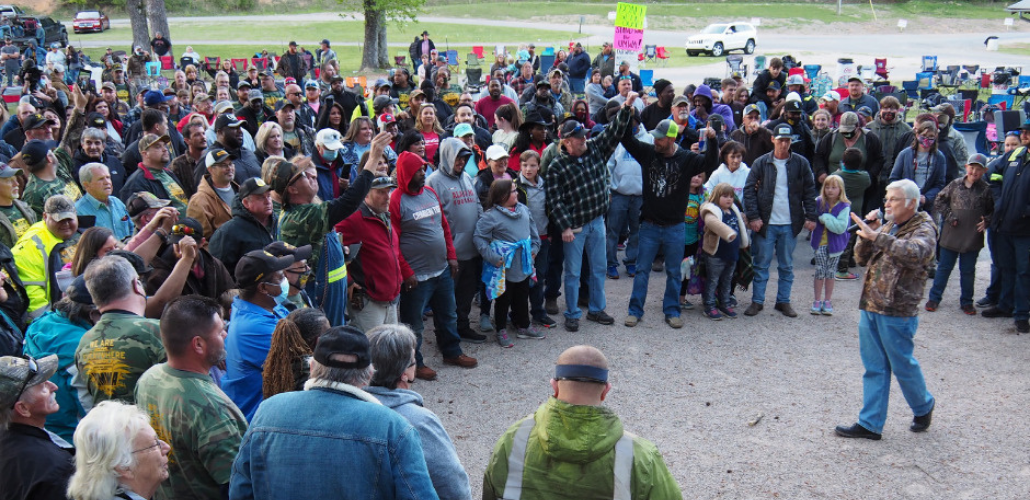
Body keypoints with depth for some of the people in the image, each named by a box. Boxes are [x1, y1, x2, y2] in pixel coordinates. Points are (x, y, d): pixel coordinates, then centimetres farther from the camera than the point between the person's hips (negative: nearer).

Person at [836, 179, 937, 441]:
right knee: (874, 368, 10)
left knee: (903, 365, 8)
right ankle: (870, 424, 15)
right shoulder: (888, 227, 13)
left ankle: (924, 407, 34)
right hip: (870, 307, 7)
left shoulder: (923, 228, -8)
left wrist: (877, 236, -32)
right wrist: (868, 233, -4)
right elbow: (862, 258, 13)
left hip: (897, 313, -7)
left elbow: (914, 253, -30)